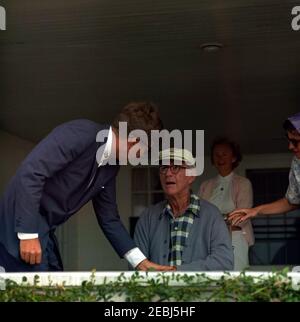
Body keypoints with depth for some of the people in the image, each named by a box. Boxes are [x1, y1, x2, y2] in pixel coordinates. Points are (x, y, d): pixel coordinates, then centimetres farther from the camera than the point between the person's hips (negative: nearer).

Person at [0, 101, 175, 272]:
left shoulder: (111, 167, 10)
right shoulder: (82, 133, -18)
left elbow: (109, 218, 17)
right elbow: (30, 172, -24)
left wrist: (140, 260, 10)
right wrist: (28, 234, -25)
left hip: (44, 233, 9)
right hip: (21, 226, -9)